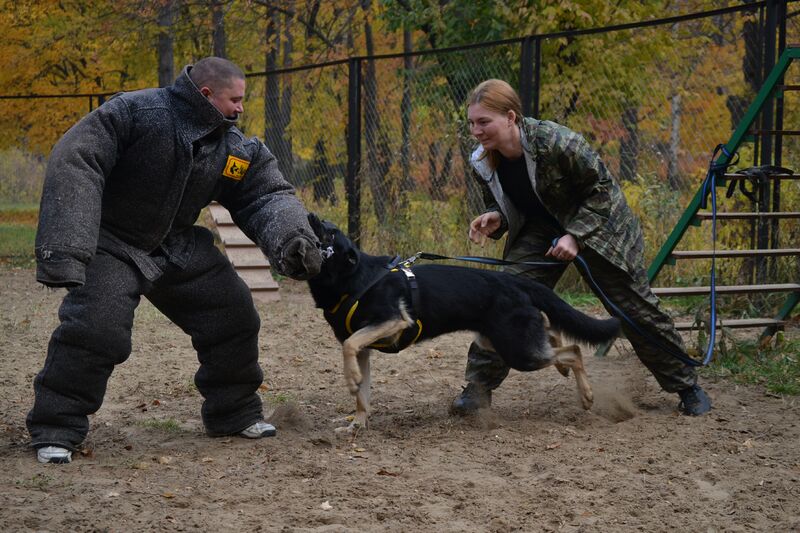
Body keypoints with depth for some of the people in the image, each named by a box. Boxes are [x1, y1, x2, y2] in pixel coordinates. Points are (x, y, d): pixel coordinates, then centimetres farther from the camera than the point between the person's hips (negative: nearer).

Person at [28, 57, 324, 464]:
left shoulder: (237, 149, -3)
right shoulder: (135, 111, -22)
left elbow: (265, 196, 0)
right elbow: (74, 163, -27)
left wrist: (291, 236, -26)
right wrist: (65, 248, -35)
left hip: (177, 247, 7)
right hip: (111, 243, -7)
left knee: (233, 315, 6)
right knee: (96, 327, -24)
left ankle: (235, 414, 26)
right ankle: (55, 430, -10)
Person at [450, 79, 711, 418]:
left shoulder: (556, 142, -33)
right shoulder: (482, 163, -15)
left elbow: (601, 188, -21)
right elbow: (501, 205, 5)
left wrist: (575, 236, -27)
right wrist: (494, 219, -19)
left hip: (598, 224, -4)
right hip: (541, 230, 4)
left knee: (636, 308, 4)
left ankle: (687, 387, 21)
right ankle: (478, 388, -10)